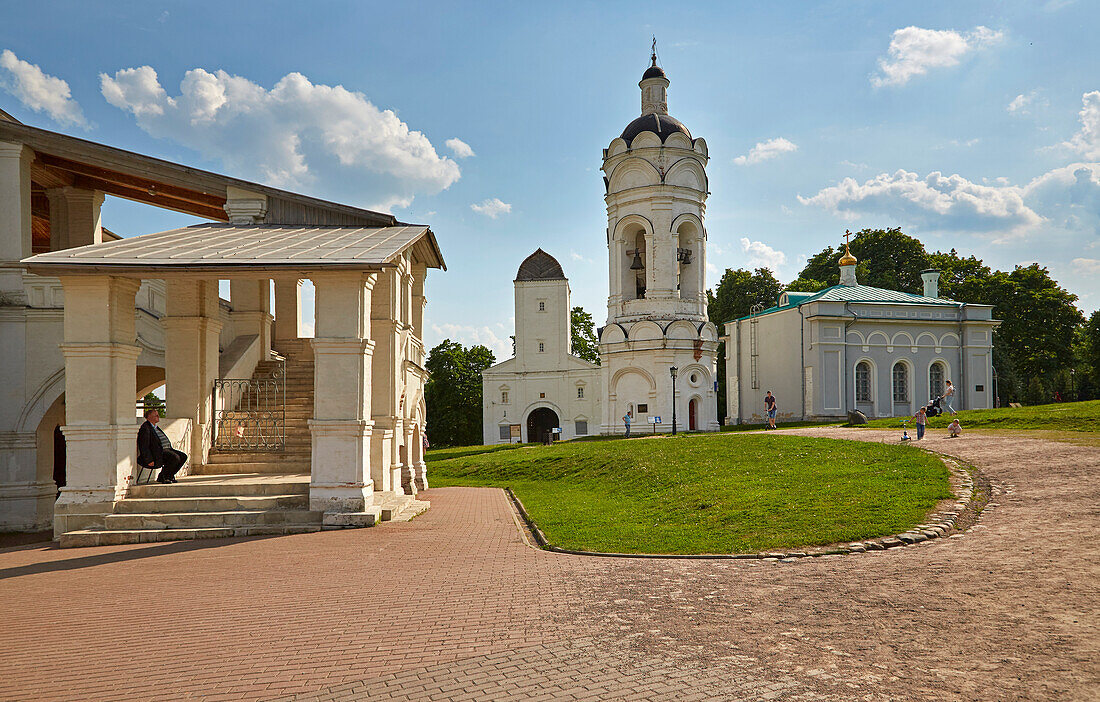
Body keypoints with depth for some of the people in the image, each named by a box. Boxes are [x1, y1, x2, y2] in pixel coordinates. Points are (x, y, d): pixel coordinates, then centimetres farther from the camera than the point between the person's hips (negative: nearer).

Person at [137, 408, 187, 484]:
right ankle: (162, 477, -11)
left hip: (166, 449, 10)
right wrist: (149, 460, -20)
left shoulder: (155, 427, 22)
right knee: (175, 457, -29)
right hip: (157, 453, -10)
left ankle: (170, 475, 4)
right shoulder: (145, 428, -9)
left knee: (183, 456, -4)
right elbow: (144, 446, -16)